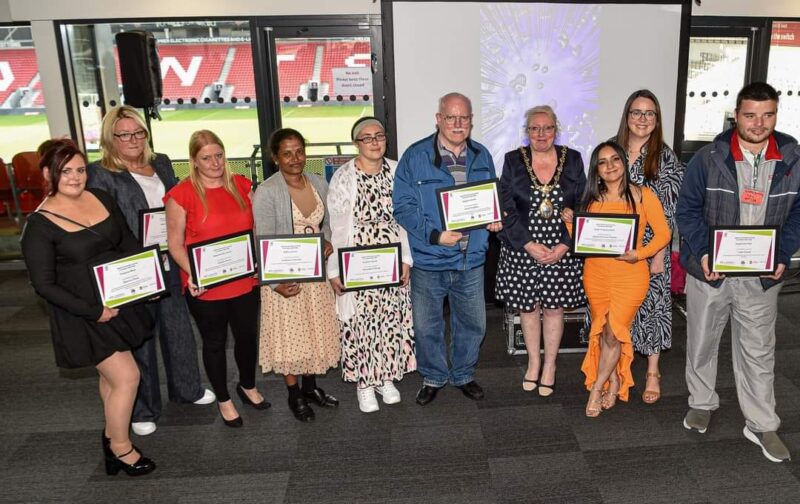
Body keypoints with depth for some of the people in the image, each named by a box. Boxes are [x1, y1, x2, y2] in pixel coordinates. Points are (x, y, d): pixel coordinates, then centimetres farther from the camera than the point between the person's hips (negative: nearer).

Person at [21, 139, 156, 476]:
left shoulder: (100, 198, 1)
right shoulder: (40, 224, -15)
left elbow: (128, 243, 11)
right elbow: (44, 285, -14)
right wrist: (93, 311, -18)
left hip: (119, 302, 6)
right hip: (82, 315, -5)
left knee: (111, 375, 17)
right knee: (127, 376, -3)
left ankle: (112, 435, 39)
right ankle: (120, 447, 20)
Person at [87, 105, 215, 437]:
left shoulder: (161, 163, 8)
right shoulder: (100, 174, -9)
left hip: (169, 263, 6)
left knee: (179, 327, 18)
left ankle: (186, 388, 39)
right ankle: (143, 410, 25)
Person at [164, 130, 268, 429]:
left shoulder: (241, 185, 3)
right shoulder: (181, 194, -9)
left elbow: (257, 227, 11)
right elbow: (175, 243, -6)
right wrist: (191, 273, -21)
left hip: (245, 281, 4)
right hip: (206, 287, -4)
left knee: (248, 336, 19)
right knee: (215, 343, 14)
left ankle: (248, 387, 45)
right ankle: (224, 400, 34)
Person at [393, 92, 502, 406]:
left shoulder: (482, 156, 6)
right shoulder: (415, 157, -8)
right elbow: (403, 206, -11)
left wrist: (494, 220, -4)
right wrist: (434, 235, -22)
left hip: (471, 259, 4)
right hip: (428, 261, -3)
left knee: (472, 323, 16)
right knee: (427, 325, 10)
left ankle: (464, 375, 38)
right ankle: (433, 378, 33)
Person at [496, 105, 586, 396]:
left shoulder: (573, 160, 2)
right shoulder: (513, 160, -1)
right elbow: (507, 209, -5)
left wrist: (564, 246, -10)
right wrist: (530, 245, -14)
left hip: (563, 251, 0)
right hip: (522, 250, 0)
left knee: (554, 307, 8)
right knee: (527, 307, 10)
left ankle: (550, 365, 25)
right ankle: (533, 362, 30)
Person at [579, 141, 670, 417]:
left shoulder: (642, 196, -3)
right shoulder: (591, 200, 6)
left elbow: (663, 233, -3)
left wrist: (640, 254, -18)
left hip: (630, 274, -3)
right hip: (595, 274, 3)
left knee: (613, 332, -3)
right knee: (603, 331, 11)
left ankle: (597, 388, 15)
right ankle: (614, 382, 31)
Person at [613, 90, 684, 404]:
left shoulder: (665, 158, -6)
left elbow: (669, 211, -7)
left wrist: (660, 254, -11)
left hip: (651, 246, -2)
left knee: (652, 300, 5)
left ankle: (653, 371, 20)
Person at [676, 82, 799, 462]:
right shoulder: (708, 159, -7)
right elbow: (687, 210, -4)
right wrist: (702, 254, -16)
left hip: (762, 276, 1)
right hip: (709, 271, -1)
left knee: (759, 351, 10)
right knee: (702, 343, 13)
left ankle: (761, 425, 25)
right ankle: (701, 403, 35)